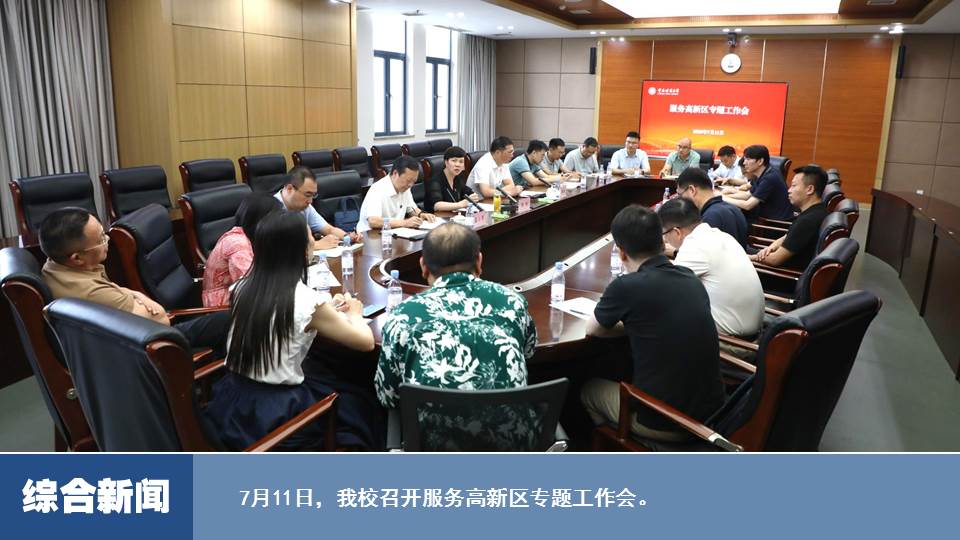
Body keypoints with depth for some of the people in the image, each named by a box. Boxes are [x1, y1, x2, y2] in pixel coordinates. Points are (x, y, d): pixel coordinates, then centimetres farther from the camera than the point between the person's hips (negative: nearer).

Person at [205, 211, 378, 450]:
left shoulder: (243, 288, -2)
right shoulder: (307, 301, -20)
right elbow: (366, 342, -8)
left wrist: (327, 312, 19)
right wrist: (354, 314, 12)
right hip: (276, 414, -6)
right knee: (354, 405, 19)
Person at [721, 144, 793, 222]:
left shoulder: (770, 178, -23)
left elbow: (748, 205, -24)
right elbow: (748, 195, 16)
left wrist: (724, 198, -15)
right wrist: (727, 195, 2)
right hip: (766, 216, 8)